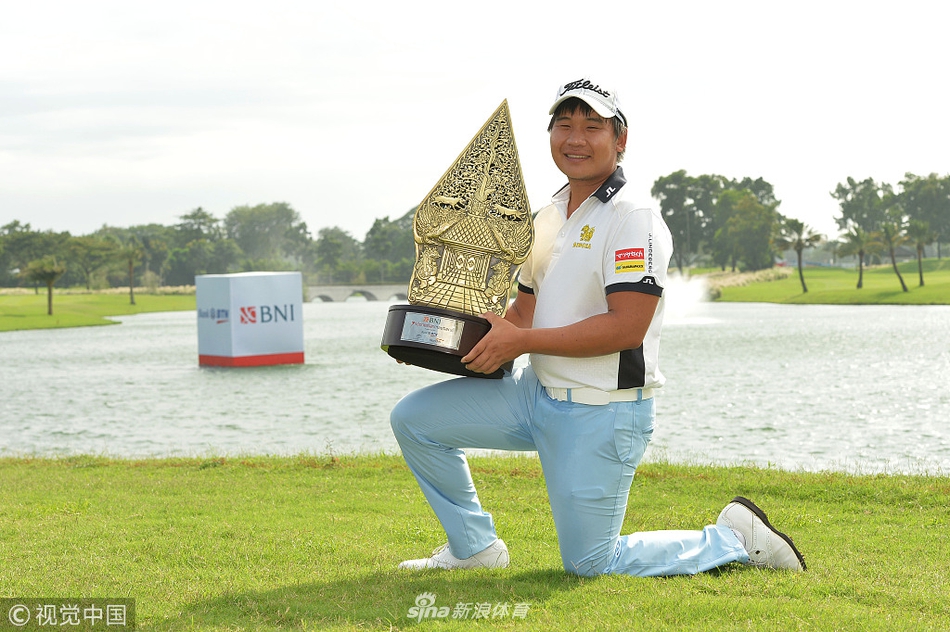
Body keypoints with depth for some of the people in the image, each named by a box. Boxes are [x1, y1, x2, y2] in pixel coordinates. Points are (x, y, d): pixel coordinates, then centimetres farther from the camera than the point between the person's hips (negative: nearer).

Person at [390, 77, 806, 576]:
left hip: (602, 414, -8)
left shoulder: (633, 218, -16)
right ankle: (474, 548, 18)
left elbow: (626, 328, -24)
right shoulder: (548, 217, 12)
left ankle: (735, 539, 17)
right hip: (538, 392, 8)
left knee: (588, 563, -1)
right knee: (413, 418, 3)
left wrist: (522, 340, -21)